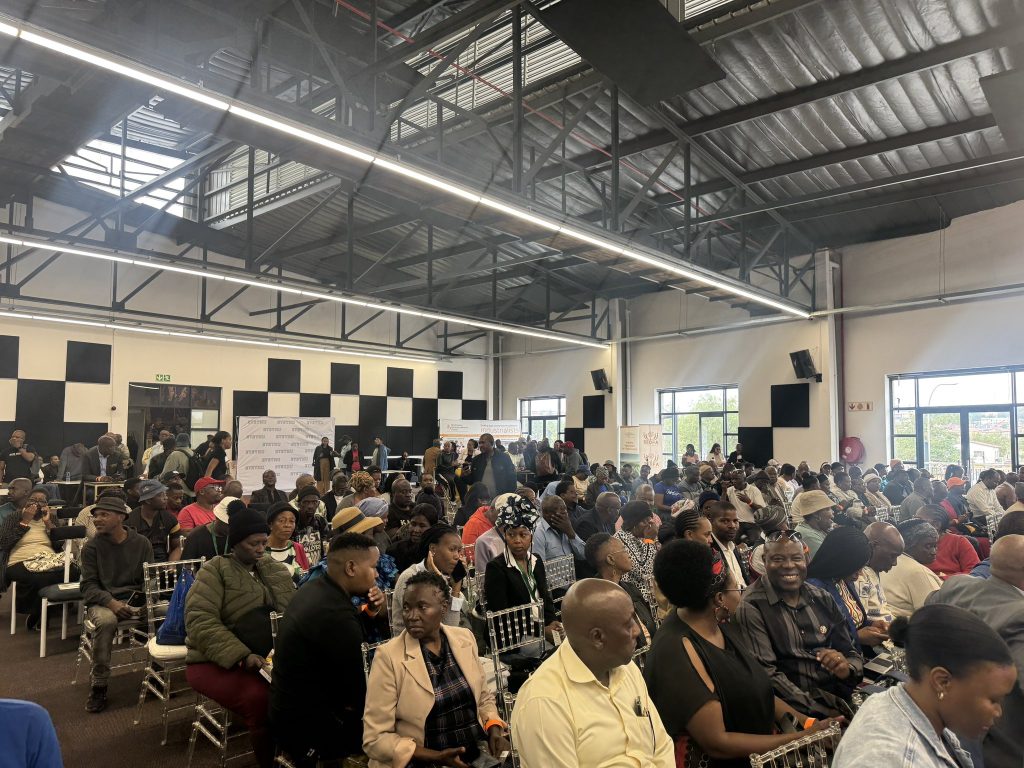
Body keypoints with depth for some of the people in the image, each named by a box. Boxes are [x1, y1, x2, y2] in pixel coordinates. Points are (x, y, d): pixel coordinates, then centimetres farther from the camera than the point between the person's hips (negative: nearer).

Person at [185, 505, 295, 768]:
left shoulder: (272, 569, 15)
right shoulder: (216, 569, -1)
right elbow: (200, 621, -14)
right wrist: (242, 657, -23)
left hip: (266, 659, 4)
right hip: (216, 661, -4)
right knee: (260, 698, -32)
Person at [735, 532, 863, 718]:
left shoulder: (823, 599, 11)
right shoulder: (752, 607, -8)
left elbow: (852, 653, 14)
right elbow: (766, 674, -14)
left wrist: (847, 668, -10)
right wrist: (823, 713, -20)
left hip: (841, 699, 6)